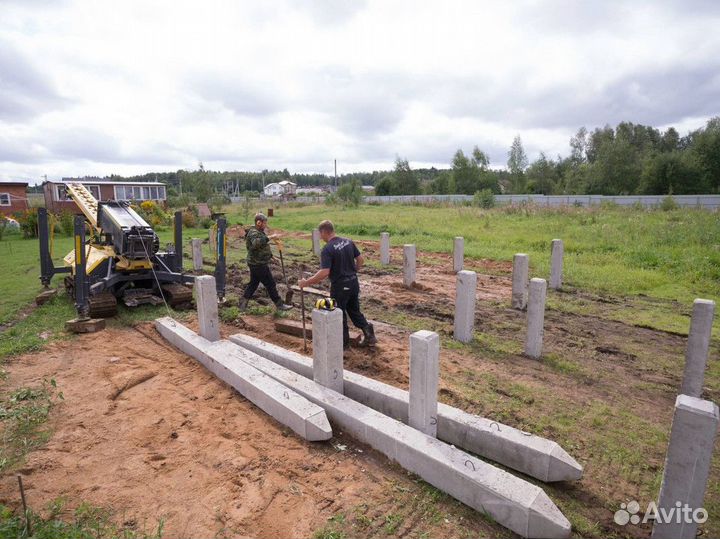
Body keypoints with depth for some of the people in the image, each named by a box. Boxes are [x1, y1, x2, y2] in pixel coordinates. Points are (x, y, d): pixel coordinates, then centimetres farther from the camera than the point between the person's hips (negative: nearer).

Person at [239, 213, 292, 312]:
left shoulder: (259, 232, 15)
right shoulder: (253, 233, -18)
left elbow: (263, 247, 27)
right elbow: (256, 243, -42)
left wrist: (271, 256, 24)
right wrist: (269, 237, -41)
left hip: (256, 264, 10)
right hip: (259, 264, -10)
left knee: (253, 283, 16)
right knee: (270, 284, -3)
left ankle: (243, 302, 21)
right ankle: (279, 305, 5)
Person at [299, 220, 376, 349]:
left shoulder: (327, 249, -20)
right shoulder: (348, 241, 2)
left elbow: (324, 273, -27)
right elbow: (360, 259, 9)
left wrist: (306, 282, -19)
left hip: (340, 286, -7)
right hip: (354, 283, 7)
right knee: (355, 311, 22)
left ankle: (344, 343, 24)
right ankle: (368, 333, 14)